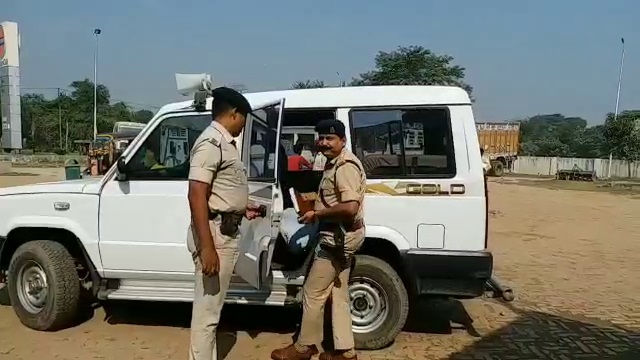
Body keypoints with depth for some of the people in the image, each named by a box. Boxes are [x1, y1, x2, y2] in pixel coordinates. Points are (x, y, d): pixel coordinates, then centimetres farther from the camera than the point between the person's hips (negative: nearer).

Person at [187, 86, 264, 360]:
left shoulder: (224, 142, 14)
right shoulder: (211, 143, -16)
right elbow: (197, 196, -23)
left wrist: (244, 208, 36)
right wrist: (207, 247, -27)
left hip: (226, 233, 10)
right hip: (214, 234, -10)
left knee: (211, 308, 19)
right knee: (206, 311, -1)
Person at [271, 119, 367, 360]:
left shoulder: (345, 166, -19)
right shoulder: (334, 164, 14)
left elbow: (350, 208, -29)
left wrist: (317, 214, -18)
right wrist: (316, 210, 9)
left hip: (339, 237, -11)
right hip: (339, 237, 11)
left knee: (313, 293, 1)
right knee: (338, 294, 14)